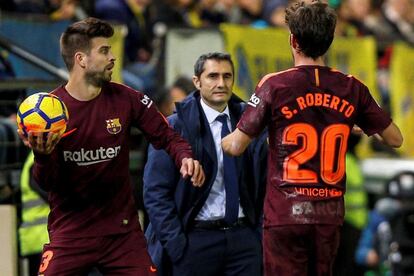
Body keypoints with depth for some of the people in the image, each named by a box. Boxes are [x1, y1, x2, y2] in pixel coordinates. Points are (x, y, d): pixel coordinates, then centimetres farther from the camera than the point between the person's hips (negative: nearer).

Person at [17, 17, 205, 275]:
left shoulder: (126, 99, -3)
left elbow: (167, 137, 3)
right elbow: (48, 182, -7)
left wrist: (185, 157, -18)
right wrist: (43, 157, -29)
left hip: (123, 232, 2)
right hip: (71, 232, -2)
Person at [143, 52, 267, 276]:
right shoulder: (173, 128, -3)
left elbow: (262, 185, 14)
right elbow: (156, 192, -6)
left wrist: (259, 233, 5)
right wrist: (176, 244, -12)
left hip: (243, 236, 3)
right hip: (195, 238, -3)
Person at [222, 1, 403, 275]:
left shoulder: (274, 86, -7)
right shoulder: (352, 88, 2)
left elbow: (236, 146, -5)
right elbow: (395, 139, 10)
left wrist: (222, 140, 17)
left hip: (285, 214, -3)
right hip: (330, 214, 3)